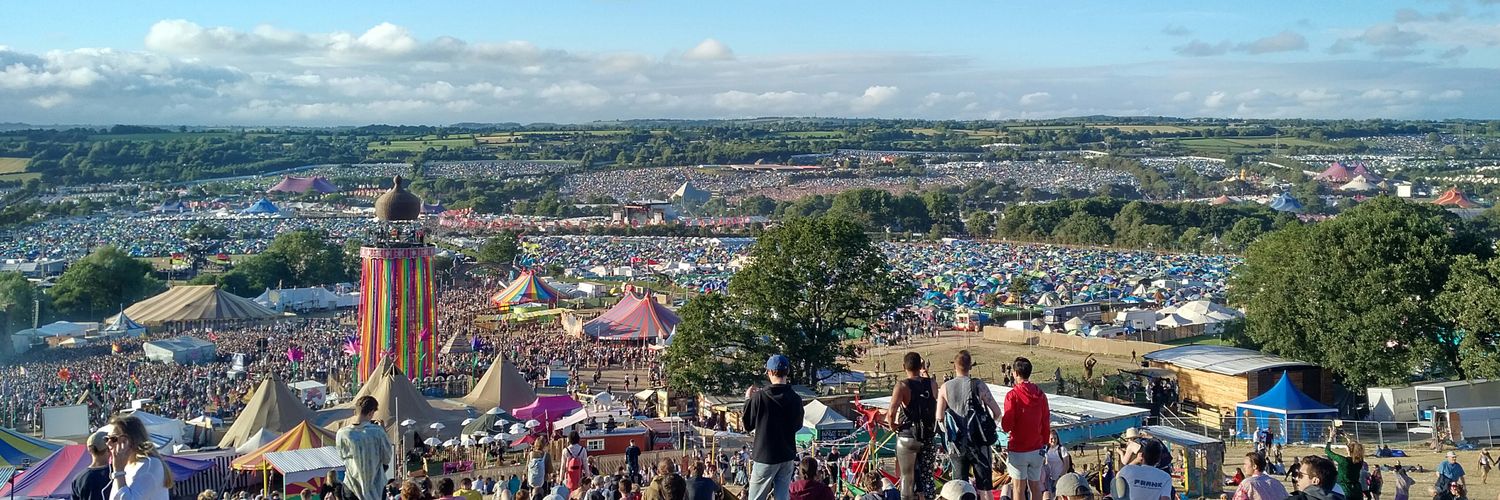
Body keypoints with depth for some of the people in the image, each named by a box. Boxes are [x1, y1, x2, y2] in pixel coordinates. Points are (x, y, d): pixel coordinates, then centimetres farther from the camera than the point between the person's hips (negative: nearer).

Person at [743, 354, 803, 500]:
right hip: (787, 456, 4)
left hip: (765, 456, -4)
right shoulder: (796, 399, -3)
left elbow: (747, 425, -2)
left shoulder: (759, 397, -15)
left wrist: (748, 399, 9)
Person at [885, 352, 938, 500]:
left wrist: (892, 425, -4)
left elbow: (891, 413, -24)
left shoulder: (902, 386, -13)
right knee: (927, 476, 10)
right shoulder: (932, 384, 0)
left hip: (907, 437, -3)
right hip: (929, 437, 3)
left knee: (907, 477, 7)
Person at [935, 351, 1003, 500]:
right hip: (978, 441, -2)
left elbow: (939, 417, -4)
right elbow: (996, 412, -8)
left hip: (956, 442, 2)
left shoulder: (945, 388, -3)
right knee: (984, 487, 5)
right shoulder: (978, 385, -8)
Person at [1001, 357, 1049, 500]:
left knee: (1019, 488, 3)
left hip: (1018, 449, -4)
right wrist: (1044, 443, 17)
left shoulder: (1012, 395, -13)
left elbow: (1007, 425, -15)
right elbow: (1046, 422, 6)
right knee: (1036, 487, 12)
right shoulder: (1040, 394, 1)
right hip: (1037, 449, 4)